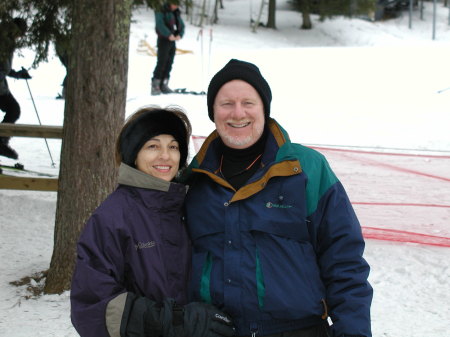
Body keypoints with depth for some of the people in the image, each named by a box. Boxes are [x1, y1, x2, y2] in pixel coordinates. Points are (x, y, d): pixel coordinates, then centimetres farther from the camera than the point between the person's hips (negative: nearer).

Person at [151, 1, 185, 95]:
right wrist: (169, 35, -28)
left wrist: (180, 34, -9)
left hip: (173, 41, 7)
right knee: (161, 62, -12)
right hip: (163, 40, -7)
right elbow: (160, 24, -19)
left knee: (169, 63, 5)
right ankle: (155, 86, -11)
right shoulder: (161, 11, -6)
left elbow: (181, 25, 11)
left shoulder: (176, 13, 15)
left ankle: (164, 85, 10)